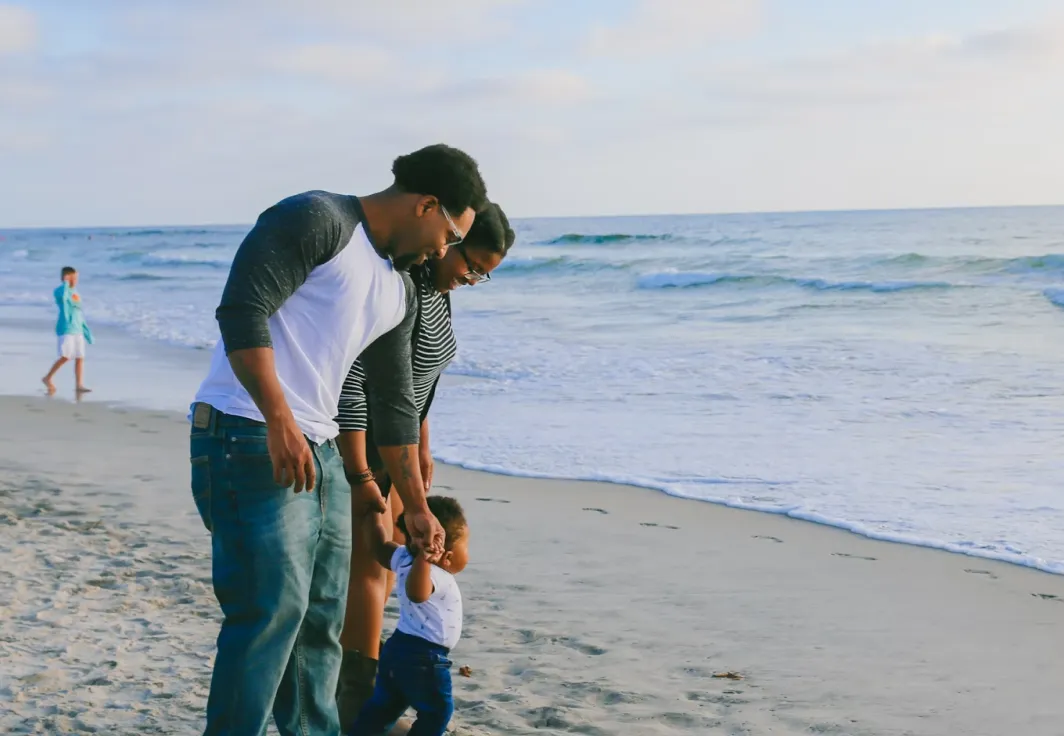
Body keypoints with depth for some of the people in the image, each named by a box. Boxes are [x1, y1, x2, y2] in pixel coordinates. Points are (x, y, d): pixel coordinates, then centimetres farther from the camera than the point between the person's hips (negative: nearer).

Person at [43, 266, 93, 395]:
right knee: (65, 357, -13)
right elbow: (62, 296, -33)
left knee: (80, 357, 2)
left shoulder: (76, 293, 18)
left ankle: (79, 385, 5)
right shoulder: (59, 290, -6)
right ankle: (48, 378, 2)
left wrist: (87, 332, 21)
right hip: (65, 329, -7)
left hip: (77, 330, 7)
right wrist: (66, 283, -19)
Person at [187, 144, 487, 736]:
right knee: (272, 609, -11)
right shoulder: (316, 219, -8)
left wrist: (416, 507, 23)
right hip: (249, 439, -9)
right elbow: (242, 309, -19)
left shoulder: (400, 291, 18)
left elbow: (396, 403, 22)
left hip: (319, 451, 9)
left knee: (322, 616, 14)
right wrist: (280, 424, -23)